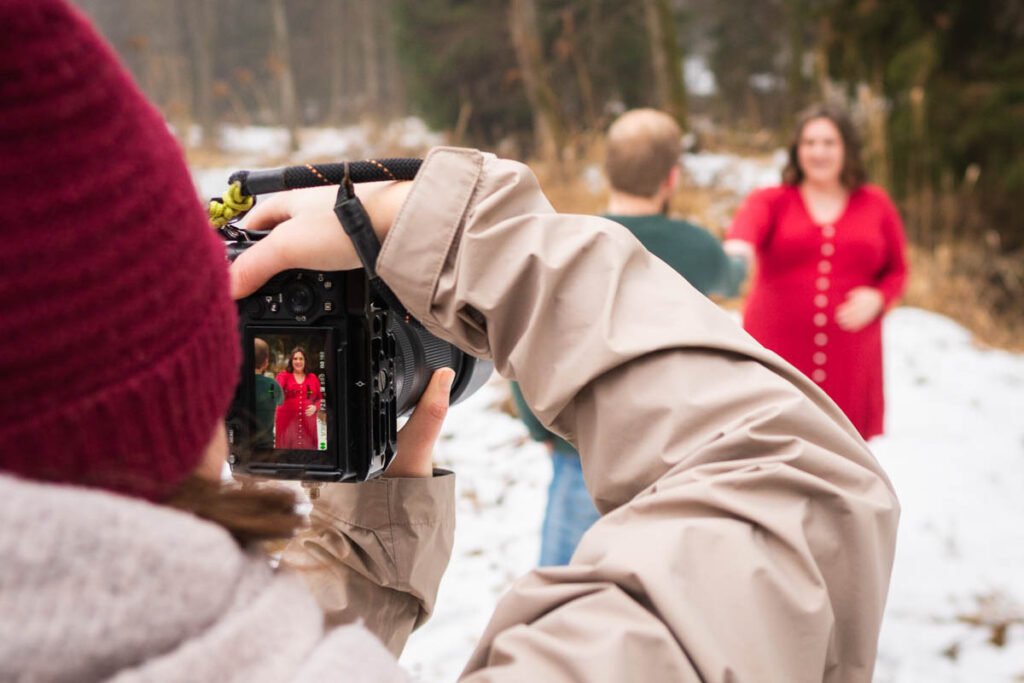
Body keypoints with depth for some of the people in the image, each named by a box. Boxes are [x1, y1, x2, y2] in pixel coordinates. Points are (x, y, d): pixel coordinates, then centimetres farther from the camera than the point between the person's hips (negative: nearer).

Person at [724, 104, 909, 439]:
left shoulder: (876, 204, 13)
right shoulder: (772, 200, 7)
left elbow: (897, 270, 18)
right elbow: (748, 221, -17)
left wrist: (877, 298, -5)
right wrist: (738, 247, -42)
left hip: (849, 359, 1)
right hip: (777, 354, -1)